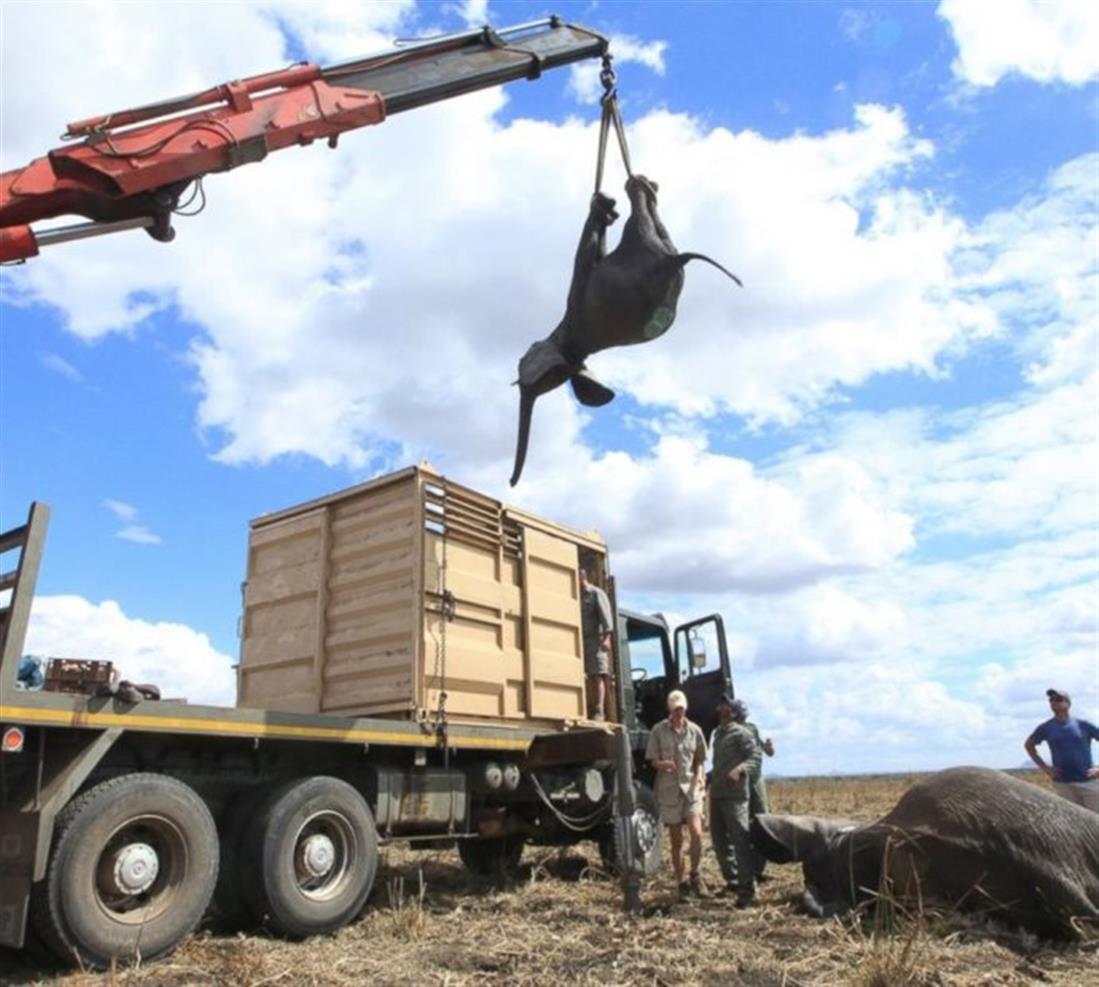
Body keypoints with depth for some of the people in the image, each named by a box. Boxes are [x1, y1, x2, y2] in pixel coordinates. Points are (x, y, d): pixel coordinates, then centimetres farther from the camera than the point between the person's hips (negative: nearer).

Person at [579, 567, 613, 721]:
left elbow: (605, 616, -10)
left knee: (598, 675, -9)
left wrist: (606, 637, -21)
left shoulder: (596, 594, 0)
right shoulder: (577, 597, 18)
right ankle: (590, 709, 8)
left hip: (596, 639, -6)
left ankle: (600, 711, -13)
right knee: (589, 676, 5)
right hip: (582, 640, 6)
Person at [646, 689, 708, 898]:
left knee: (696, 833, -14)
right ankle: (681, 883, 22)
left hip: (691, 788, 1)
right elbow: (653, 761, 0)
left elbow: (700, 760, 11)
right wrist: (663, 764, -21)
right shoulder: (659, 730, -2)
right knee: (676, 841, 7)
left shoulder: (694, 730, 3)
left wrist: (699, 776, -7)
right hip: (669, 790, -1)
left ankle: (695, 876, 8)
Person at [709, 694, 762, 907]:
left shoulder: (741, 733, -6)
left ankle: (747, 888, -3)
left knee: (740, 839, -8)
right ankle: (732, 880, 26)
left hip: (734, 795, -9)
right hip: (716, 793, 9)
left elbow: (756, 755, -17)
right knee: (719, 839, 13)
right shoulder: (717, 733, 18)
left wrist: (740, 770, -32)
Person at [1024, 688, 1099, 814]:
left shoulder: (1083, 724, 0)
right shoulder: (1046, 727, 4)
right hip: (1062, 784, 1)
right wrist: (1044, 768, 9)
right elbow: (1028, 744, 19)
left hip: (1088, 782, -1)